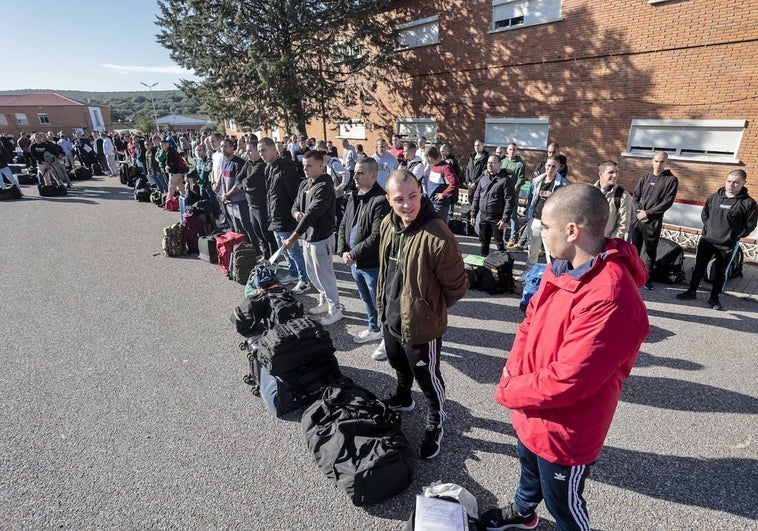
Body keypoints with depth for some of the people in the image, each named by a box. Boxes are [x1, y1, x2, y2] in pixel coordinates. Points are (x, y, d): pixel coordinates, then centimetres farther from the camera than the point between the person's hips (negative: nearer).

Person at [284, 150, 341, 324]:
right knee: (312, 274, 20)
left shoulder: (325, 187, -21)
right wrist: (296, 213, -12)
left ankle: (335, 309, 17)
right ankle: (325, 301, 38)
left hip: (321, 238, -9)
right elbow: (295, 205, 15)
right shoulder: (304, 184, 8)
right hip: (307, 236, 9)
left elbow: (311, 214, -28)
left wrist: (293, 237, -30)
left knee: (324, 275, 1)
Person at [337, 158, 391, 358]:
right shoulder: (353, 197, 7)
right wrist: (343, 251, -4)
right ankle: (374, 329, 46)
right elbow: (343, 225, 11)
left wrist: (353, 254, -19)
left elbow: (376, 237, -25)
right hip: (355, 262, 8)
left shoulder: (381, 201, -21)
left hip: (373, 264, -8)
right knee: (367, 300, 25)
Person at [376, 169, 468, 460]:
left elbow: (457, 287, -20)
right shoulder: (388, 224, -5)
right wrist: (383, 303, 13)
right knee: (399, 366, 31)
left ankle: (435, 422, 41)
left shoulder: (437, 236, -30)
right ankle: (403, 398, 59)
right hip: (390, 317, 8)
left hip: (421, 324, -7)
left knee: (427, 377, 15)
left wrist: (429, 307, -6)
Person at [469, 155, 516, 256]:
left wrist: (505, 219, -17)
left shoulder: (505, 180, -9)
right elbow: (476, 197, 12)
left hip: (497, 218, -5)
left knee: (499, 243, 4)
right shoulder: (483, 178, 8)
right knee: (483, 242, 15)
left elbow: (509, 201, -12)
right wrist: (473, 214, 7)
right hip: (483, 217, 5)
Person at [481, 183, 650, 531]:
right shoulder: (563, 267, -4)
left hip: (565, 431, -8)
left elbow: (568, 380, -32)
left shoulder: (610, 298, -34)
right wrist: (512, 376, -10)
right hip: (532, 413, 8)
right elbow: (530, 324, 3)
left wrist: (509, 392, -17)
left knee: (562, 503, 19)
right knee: (529, 467, 34)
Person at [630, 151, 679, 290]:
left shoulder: (671, 180, 1)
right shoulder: (645, 178, 12)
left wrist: (648, 213, -14)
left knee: (649, 251, 1)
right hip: (637, 219, 4)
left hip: (654, 222, -3)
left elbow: (667, 202, -7)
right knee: (635, 248, 10)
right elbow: (635, 197, 8)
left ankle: (647, 279, 9)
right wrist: (639, 212, -9)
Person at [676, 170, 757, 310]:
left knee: (720, 272, 8)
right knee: (699, 267, 10)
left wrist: (735, 237, -6)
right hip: (706, 240, 3)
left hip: (728, 245, -3)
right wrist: (708, 228, 7)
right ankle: (691, 291, 22)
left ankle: (714, 298, 20)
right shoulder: (715, 197, 2)